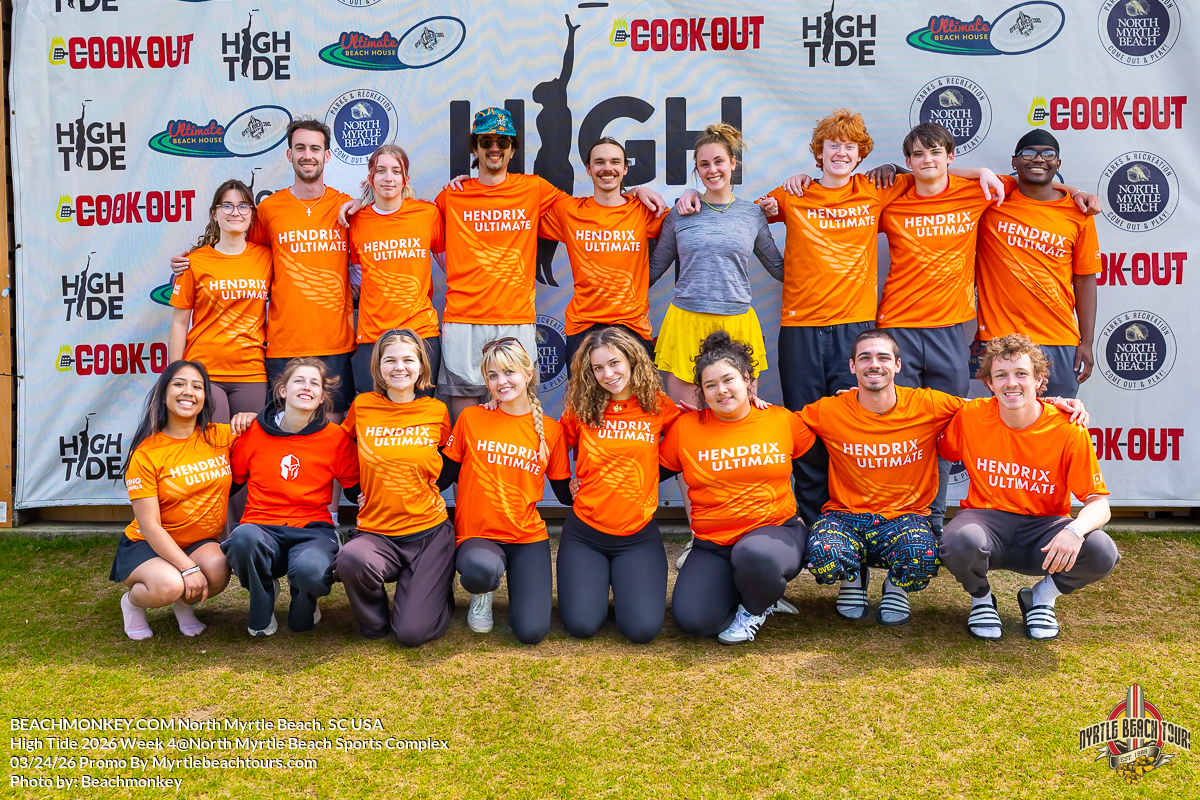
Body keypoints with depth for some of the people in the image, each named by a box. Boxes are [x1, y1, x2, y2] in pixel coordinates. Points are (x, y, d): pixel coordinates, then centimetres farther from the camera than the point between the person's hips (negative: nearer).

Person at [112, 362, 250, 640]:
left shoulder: (221, 437, -1)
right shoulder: (146, 452, -12)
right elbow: (150, 525, -15)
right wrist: (188, 568, -26)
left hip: (201, 543, 3)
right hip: (147, 546, -3)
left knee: (218, 569, -31)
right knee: (168, 586, -34)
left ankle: (186, 603, 5)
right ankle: (132, 602, 4)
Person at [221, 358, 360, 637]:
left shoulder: (336, 438, 3)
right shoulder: (254, 431, 5)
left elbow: (357, 489, 12)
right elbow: (230, 481, 18)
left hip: (312, 530, -1)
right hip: (262, 528, 1)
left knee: (313, 571, -38)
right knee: (244, 537, -38)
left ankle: (304, 603, 6)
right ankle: (262, 610, -4)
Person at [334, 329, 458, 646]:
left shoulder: (437, 411, 2)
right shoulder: (362, 406, 2)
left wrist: (421, 491, 3)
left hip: (429, 533, -1)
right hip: (376, 533, 1)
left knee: (413, 632, -14)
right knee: (351, 559, -35)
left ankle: (437, 591, 22)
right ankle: (374, 619, -2)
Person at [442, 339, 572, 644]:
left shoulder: (550, 429, 3)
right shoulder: (471, 418, 1)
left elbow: (564, 492, 10)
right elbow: (446, 475, 4)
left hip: (528, 537, 1)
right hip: (477, 535, -1)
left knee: (532, 631, -16)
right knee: (479, 571, -39)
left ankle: (514, 576, 18)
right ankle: (484, 594, 2)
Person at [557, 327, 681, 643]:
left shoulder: (657, 406, 0)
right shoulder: (581, 409, 0)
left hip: (638, 535, 0)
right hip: (584, 533, 0)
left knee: (643, 628, -16)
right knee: (581, 625, -13)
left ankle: (625, 581, 17)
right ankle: (598, 579, 20)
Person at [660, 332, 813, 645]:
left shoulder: (782, 420, 3)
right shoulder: (685, 428, 2)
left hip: (776, 531, -1)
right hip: (712, 545, 1)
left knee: (755, 555, -39)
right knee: (693, 618, -23)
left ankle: (755, 607, 0)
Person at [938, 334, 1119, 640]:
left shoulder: (1069, 431, -11)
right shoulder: (971, 417, -7)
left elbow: (1099, 503, -13)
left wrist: (1075, 530, -33)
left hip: (1044, 527, 0)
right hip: (986, 518, 0)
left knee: (1102, 554, -29)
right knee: (960, 542, -36)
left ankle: (1041, 597, 6)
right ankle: (981, 599, 2)